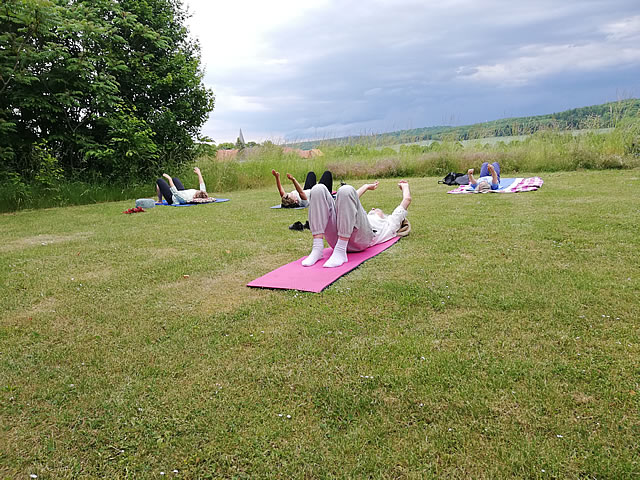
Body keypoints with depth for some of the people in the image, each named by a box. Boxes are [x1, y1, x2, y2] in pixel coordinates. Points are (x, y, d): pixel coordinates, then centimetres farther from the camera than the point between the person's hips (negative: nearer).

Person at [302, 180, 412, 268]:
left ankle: (340, 252, -35)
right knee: (318, 189, -15)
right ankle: (317, 249, -28)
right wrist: (366, 186, 73)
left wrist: (404, 186, 62)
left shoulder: (389, 223, 40)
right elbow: (353, 199, 59)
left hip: (361, 237, -4)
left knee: (346, 190, -28)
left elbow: (407, 199, 43)